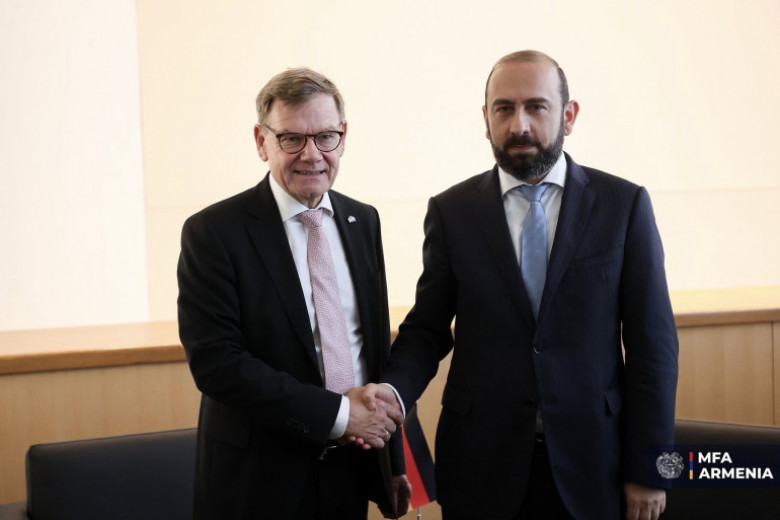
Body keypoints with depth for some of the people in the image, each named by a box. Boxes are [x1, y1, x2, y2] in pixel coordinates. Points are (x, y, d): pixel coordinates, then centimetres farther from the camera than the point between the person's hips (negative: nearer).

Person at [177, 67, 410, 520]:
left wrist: (393, 462, 13)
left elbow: (378, 343, 12)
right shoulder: (213, 232, -11)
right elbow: (215, 362, -18)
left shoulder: (363, 222, 7)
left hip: (351, 472, 5)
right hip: (259, 482, -4)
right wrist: (337, 413, -19)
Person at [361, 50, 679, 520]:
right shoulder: (451, 212, 0)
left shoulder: (624, 204, -2)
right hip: (482, 465, 1)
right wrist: (394, 390, -17)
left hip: (591, 467, 0)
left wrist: (647, 470, -4)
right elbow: (427, 330, 4)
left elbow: (652, 343, -2)